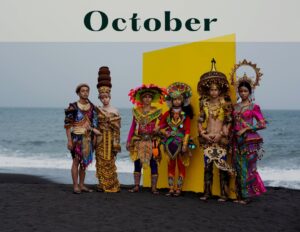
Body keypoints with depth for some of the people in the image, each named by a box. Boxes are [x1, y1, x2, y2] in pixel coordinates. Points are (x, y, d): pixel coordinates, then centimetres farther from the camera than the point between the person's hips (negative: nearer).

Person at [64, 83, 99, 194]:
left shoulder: (92, 107, 9)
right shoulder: (73, 107, -7)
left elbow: (94, 123, 13)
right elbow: (67, 125, -8)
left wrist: (93, 138, 7)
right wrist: (69, 140, -14)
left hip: (88, 138, 5)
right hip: (77, 138, -5)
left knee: (85, 162, 10)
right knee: (76, 161, -4)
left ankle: (81, 185, 19)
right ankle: (75, 186, 2)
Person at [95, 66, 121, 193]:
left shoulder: (115, 111, 1)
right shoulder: (97, 110, 8)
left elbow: (117, 128, -3)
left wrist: (116, 142, -10)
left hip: (110, 138, -3)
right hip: (100, 138, 3)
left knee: (110, 160, -3)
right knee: (101, 161, 3)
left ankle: (111, 185, 4)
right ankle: (102, 184, 11)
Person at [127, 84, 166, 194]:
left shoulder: (157, 112, 0)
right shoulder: (136, 111, 6)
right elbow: (133, 127, 8)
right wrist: (129, 140, 6)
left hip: (152, 141, -2)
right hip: (138, 141, 2)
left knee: (153, 164, -1)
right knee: (137, 163, 5)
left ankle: (154, 187, 7)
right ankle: (136, 186, 14)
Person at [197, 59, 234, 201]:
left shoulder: (225, 104, 0)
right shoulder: (205, 104, 8)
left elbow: (228, 122, -3)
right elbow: (200, 121, 9)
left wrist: (221, 134, -12)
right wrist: (203, 134, -4)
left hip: (220, 139, -3)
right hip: (208, 139, 3)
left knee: (222, 166, -4)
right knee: (207, 166, 4)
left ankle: (224, 194, 0)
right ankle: (207, 193, 10)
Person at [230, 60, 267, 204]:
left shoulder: (254, 107, -3)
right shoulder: (235, 107, 11)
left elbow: (262, 124, -8)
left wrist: (246, 129, -13)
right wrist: (232, 133, 2)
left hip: (249, 141, -5)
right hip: (237, 141, 5)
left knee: (247, 168, -2)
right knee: (239, 168, 5)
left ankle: (247, 196, 6)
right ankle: (240, 195, 12)